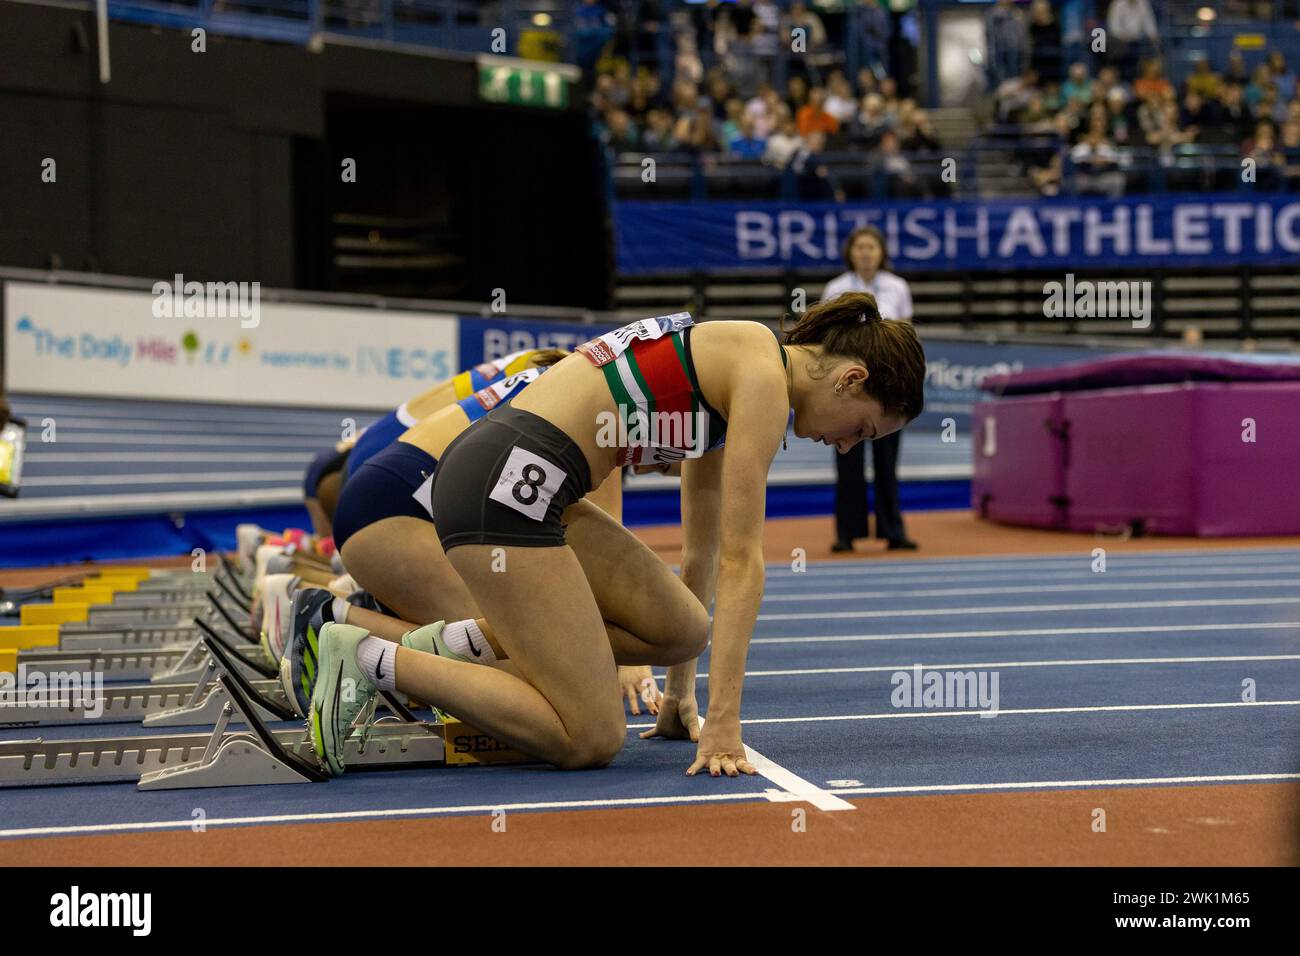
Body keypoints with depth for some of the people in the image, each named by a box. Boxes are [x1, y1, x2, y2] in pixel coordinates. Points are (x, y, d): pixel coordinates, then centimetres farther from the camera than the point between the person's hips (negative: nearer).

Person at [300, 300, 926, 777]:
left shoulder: (726, 378, 21)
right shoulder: (763, 376, -8)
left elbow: (703, 553, 27)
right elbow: (740, 561, -11)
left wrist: (680, 693, 31)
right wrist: (724, 723, -10)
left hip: (507, 476, 10)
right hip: (505, 483, -10)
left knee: (679, 629, 10)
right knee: (591, 741, -7)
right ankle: (372, 660, -7)